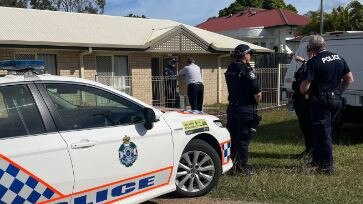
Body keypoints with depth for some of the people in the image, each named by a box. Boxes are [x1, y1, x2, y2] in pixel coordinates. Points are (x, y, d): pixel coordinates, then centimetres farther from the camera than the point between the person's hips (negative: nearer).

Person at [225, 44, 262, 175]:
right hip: (246, 109, -7)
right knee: (244, 138, 0)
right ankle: (243, 166, 6)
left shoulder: (230, 70, 8)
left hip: (232, 107, 7)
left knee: (233, 136, 16)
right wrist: (257, 101, 2)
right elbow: (257, 93, -20)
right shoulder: (246, 70, -16)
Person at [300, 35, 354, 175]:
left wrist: (305, 93, 4)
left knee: (322, 134, 1)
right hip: (336, 101, 7)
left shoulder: (314, 62, -15)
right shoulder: (339, 58, 7)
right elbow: (350, 79, 12)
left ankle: (326, 167, 5)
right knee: (325, 131, 19)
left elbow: (304, 87, -17)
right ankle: (318, 161, 30)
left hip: (321, 102, -7)